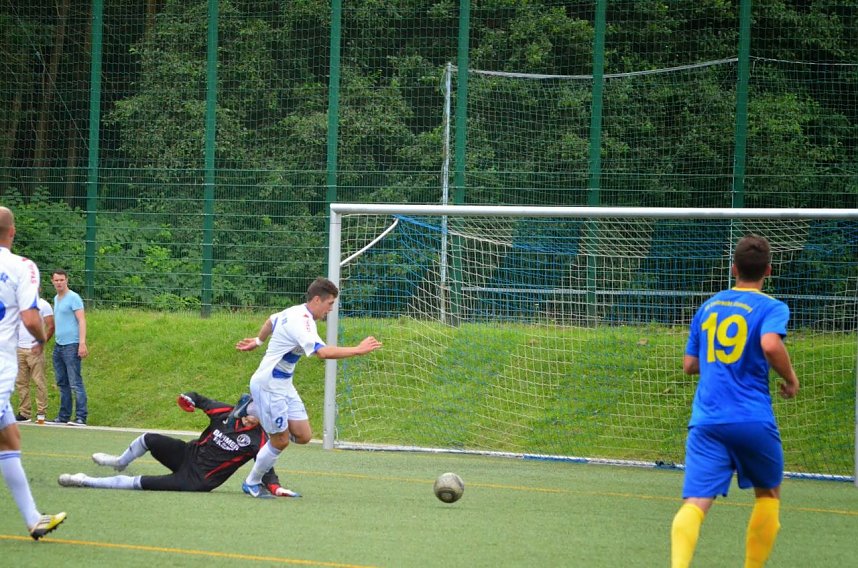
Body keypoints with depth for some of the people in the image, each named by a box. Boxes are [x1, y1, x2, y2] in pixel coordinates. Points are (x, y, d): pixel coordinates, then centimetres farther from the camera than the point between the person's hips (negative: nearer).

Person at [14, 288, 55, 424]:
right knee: (20, 382, 4)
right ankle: (24, 413, 7)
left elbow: (51, 327, -7)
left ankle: (41, 413, -5)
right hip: (19, 349, 6)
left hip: (35, 350, -6)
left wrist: (41, 343, -15)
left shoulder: (43, 305, -1)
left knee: (39, 382, -6)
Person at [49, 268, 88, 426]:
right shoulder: (56, 299, 18)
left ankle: (81, 417, -10)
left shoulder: (73, 298, -7)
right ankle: (63, 417, 13)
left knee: (75, 383, -10)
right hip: (58, 346, 8)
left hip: (71, 346, -8)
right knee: (62, 383, 9)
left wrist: (82, 343, -22)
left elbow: (82, 321, -13)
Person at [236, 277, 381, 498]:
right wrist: (358, 350, -34)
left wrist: (258, 341, 48)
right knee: (281, 441, -2)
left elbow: (271, 321, 29)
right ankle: (252, 483, 17)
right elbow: (322, 352, -38)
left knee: (303, 436, 3)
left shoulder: (295, 312, 8)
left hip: (283, 385, 10)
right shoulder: (301, 322, -24)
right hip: (269, 385, -10)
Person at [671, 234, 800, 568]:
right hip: (753, 421, -2)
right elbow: (771, 344, -21)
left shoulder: (709, 307, 16)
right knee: (768, 493, 23)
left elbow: (689, 365, 21)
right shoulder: (771, 308, 0)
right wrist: (790, 378, -4)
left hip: (706, 421, 2)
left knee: (696, 503, -12)